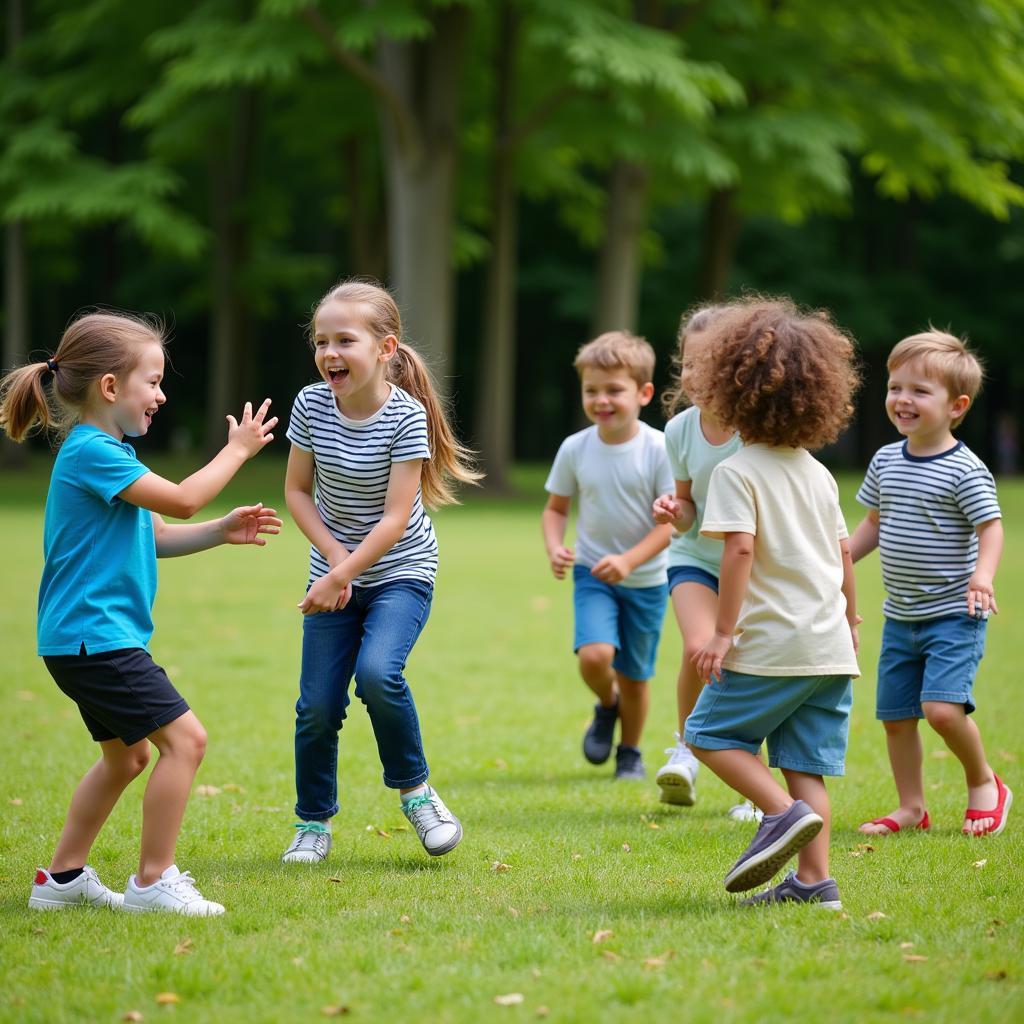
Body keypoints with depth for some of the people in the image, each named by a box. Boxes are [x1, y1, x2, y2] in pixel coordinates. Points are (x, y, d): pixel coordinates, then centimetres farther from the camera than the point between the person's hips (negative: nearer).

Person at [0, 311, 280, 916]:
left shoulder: (105, 453, 17)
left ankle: (64, 877, 27)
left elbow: (154, 536, 22)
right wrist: (237, 450, -5)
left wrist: (222, 531, 10)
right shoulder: (92, 452, -17)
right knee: (183, 737, -14)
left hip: (85, 639, 11)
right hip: (93, 634, -11)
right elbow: (181, 500, -18)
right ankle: (154, 882, -10)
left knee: (126, 756, 21)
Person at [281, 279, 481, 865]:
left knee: (377, 673, -27)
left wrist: (338, 579, -22)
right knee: (318, 705, -2)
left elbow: (395, 517, -19)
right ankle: (314, 822, 18)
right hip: (336, 572, 4)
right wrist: (334, 556, -11)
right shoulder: (312, 406, -7)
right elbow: (298, 491, 2)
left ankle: (416, 790, -4)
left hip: (400, 572, -4)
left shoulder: (406, 417, -19)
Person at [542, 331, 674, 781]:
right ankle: (607, 705, 13)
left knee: (634, 674, 10)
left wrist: (629, 560, -26)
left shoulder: (658, 449, -15)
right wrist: (554, 548, -14)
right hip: (592, 573, 1)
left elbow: (671, 521, -14)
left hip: (645, 579, -1)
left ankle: (630, 752, 35)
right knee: (594, 656, -22)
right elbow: (556, 508, 5)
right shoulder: (575, 449, -7)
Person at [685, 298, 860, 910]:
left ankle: (785, 812, -13)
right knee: (806, 764, 7)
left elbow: (740, 548, -17)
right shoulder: (819, 474, 13)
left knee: (712, 733, 7)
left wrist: (724, 632, -15)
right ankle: (815, 882, 1)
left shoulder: (737, 471, -8)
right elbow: (844, 551, 16)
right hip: (831, 647, 7)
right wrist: (849, 619, 28)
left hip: (772, 644, -7)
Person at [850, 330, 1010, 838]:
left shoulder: (964, 470, -14)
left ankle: (984, 783, 6)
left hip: (953, 614, -7)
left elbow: (991, 528, -17)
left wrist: (983, 574, -34)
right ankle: (911, 808, 21)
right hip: (900, 616, 7)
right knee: (895, 715, 8)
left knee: (942, 708, -19)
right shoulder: (886, 460, 6)